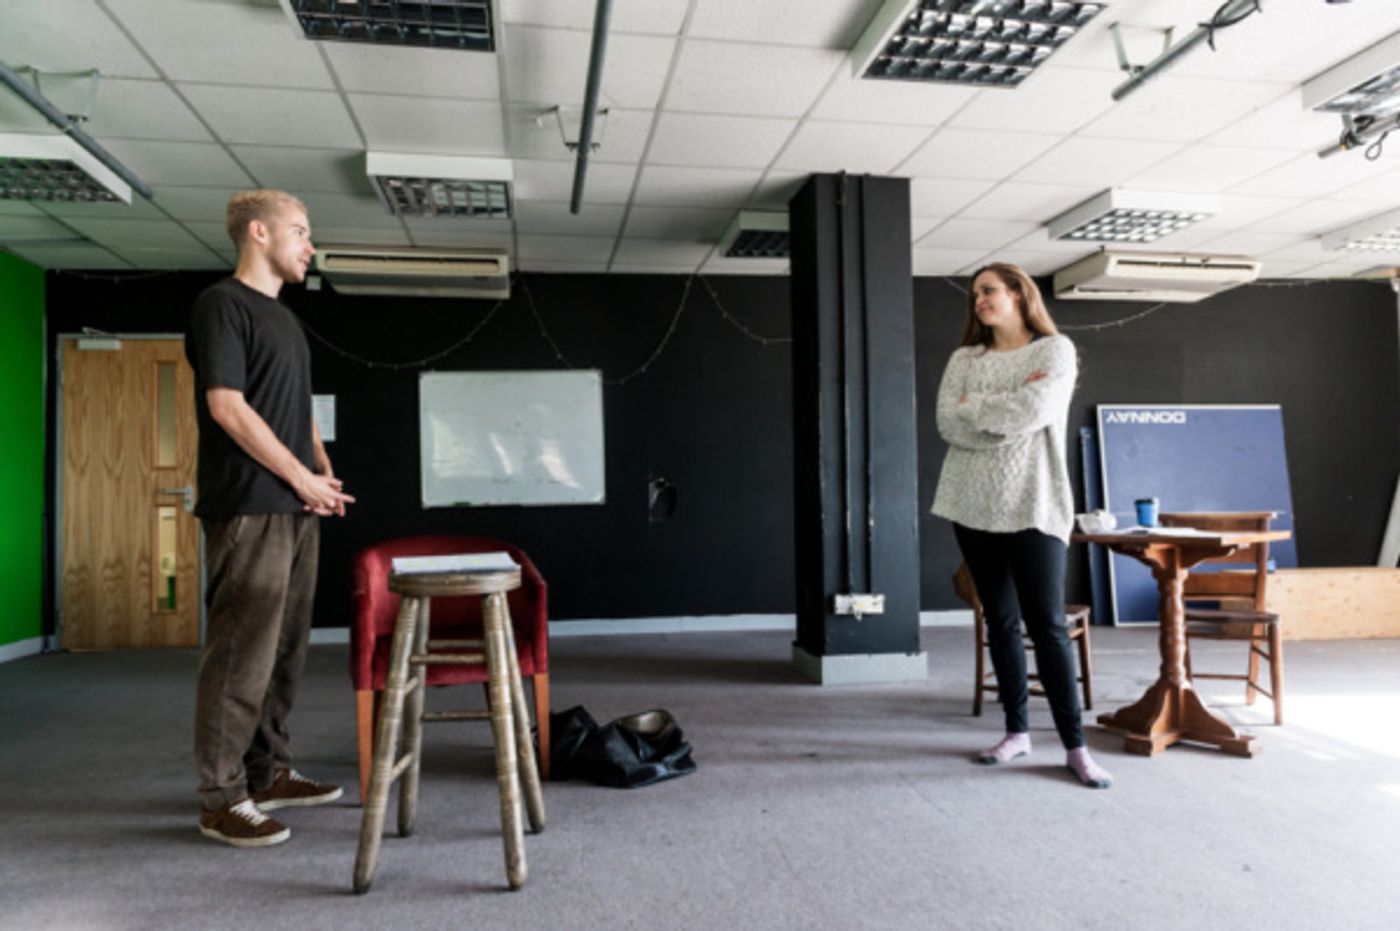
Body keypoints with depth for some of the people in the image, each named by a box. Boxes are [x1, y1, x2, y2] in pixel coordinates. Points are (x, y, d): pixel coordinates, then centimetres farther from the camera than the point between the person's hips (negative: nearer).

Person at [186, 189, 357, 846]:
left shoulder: (284, 318, 21)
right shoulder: (223, 304, -6)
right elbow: (226, 405, -15)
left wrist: (323, 475, 7)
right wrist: (302, 476, -11)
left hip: (296, 509, 9)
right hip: (248, 511, -9)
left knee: (285, 650, 13)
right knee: (241, 653, -4)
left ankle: (268, 773, 24)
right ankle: (221, 799, 6)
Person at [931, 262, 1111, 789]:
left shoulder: (1054, 350, 2)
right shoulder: (964, 358, 12)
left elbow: (1034, 414, -15)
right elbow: (948, 424, -2)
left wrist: (973, 406, -3)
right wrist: (1010, 410, -10)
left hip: (1033, 506, -4)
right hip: (974, 505, 4)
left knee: (1047, 624, -5)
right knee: (1000, 621, 9)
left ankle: (1075, 746, 2)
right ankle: (1016, 731, 19)